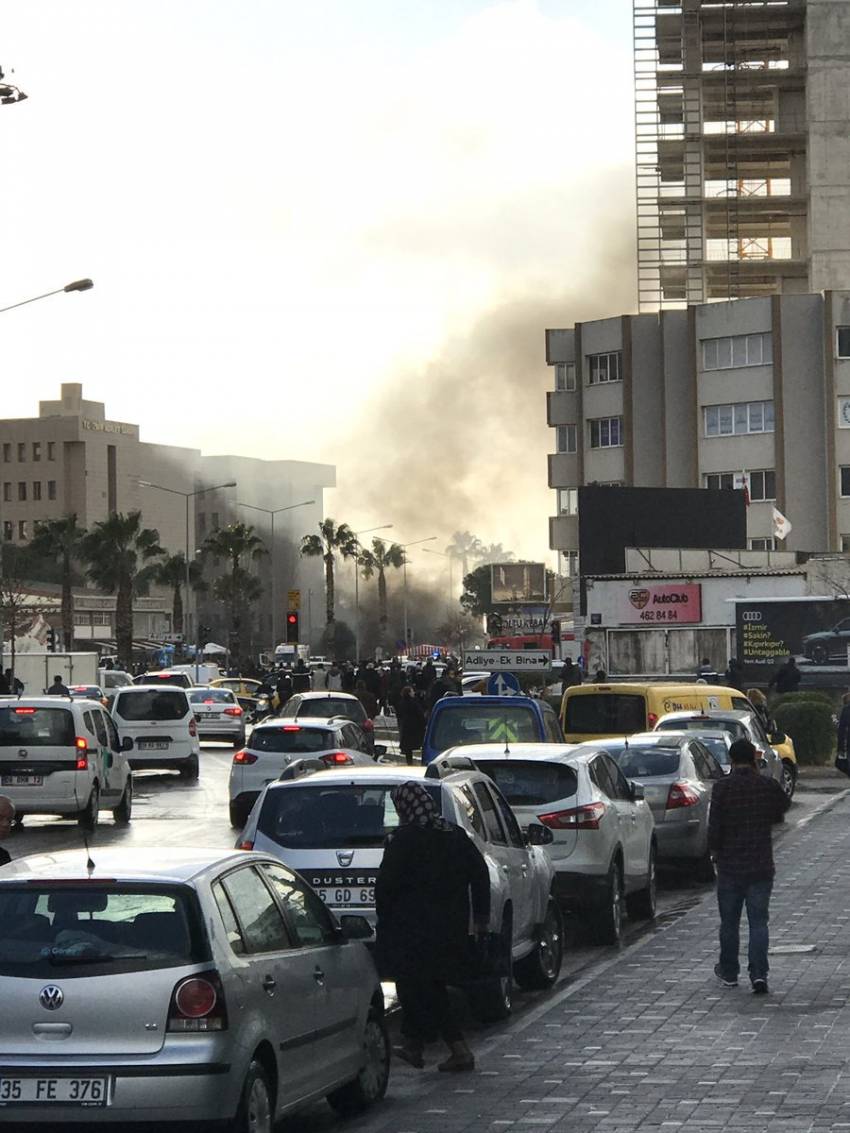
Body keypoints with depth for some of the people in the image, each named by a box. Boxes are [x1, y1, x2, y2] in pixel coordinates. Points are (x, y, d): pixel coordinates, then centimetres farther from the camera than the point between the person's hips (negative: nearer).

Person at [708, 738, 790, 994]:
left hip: (730, 866, -1)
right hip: (761, 867, 1)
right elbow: (784, 806, 16)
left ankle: (729, 973, 24)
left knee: (729, 922, 13)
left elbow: (714, 826, -12)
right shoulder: (768, 786, -3)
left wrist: (715, 852, 5)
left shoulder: (723, 787, -11)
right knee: (758, 922, 3)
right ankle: (758, 974, -8)